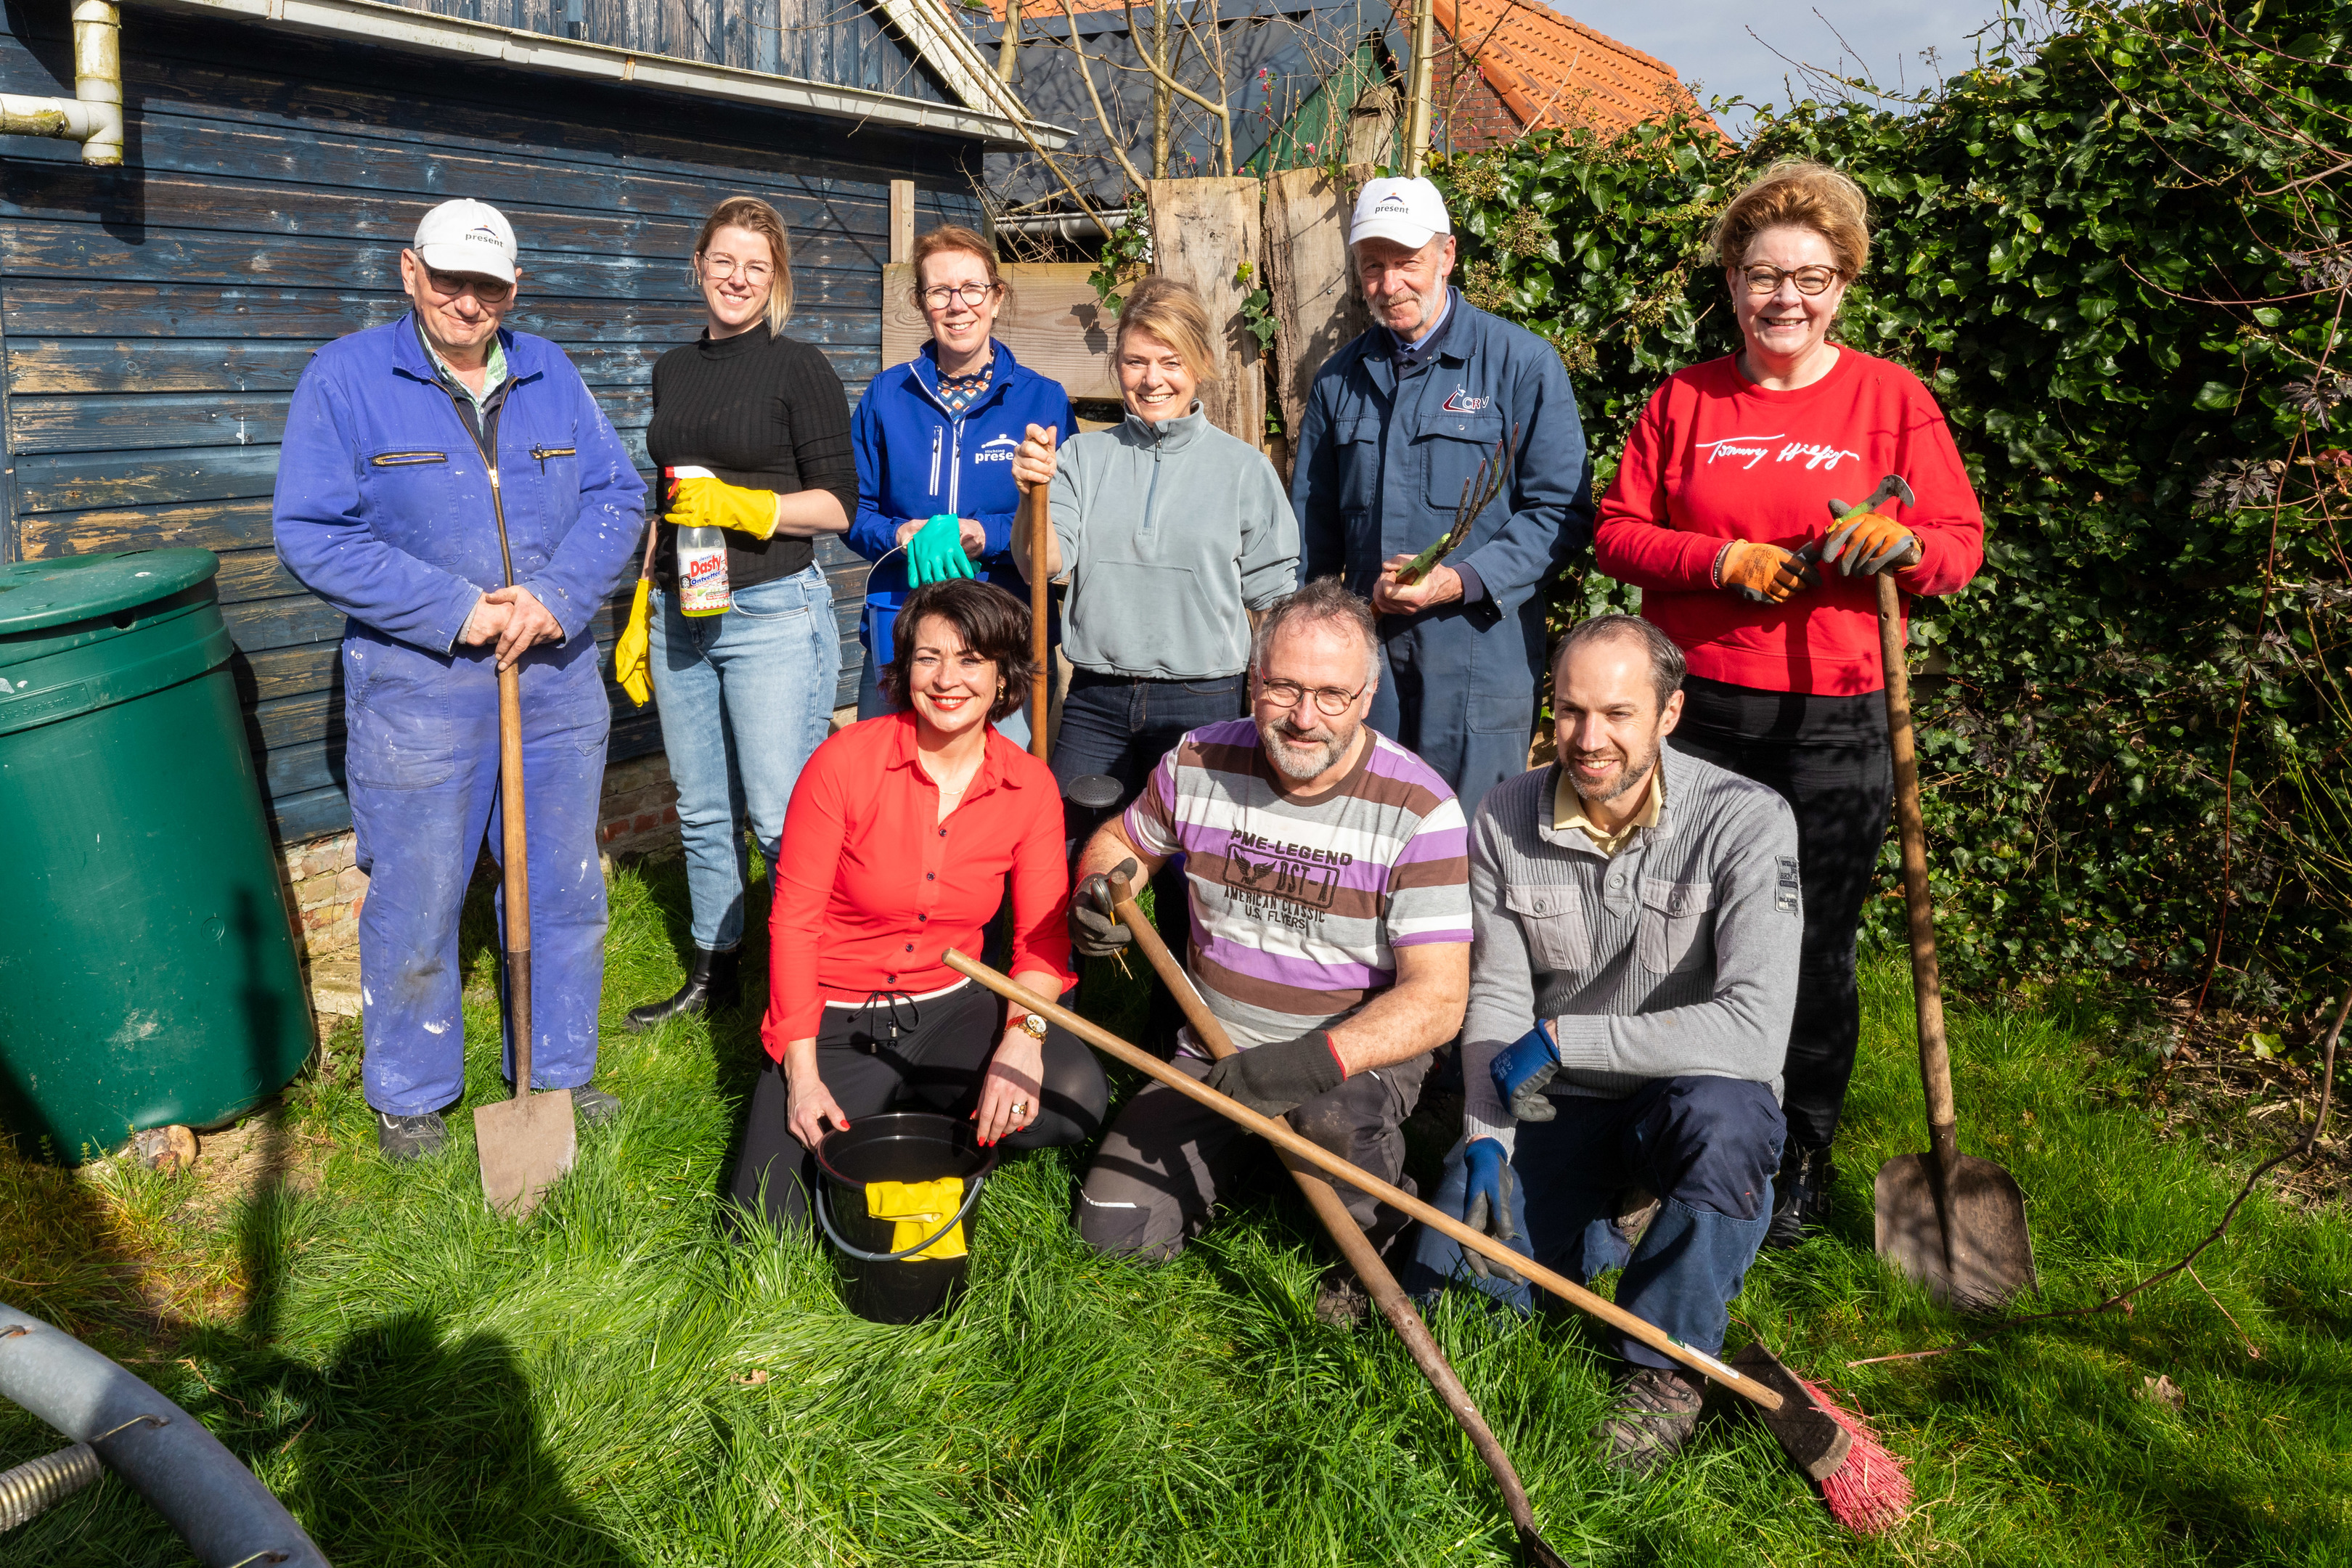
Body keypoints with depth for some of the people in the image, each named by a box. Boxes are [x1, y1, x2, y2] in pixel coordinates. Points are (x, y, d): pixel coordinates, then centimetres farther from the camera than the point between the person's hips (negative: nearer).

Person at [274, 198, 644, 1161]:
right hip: (418, 690, -4)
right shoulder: (346, 377, -4)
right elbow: (311, 535, -10)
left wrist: (556, 596, -14)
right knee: (415, 903, 5)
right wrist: (454, 611, -17)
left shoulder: (550, 375, 8)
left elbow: (617, 496, 3)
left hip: (558, 681, 4)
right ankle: (410, 1096, 26)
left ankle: (558, 1072, 31)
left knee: (566, 888, 13)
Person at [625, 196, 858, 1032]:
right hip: (682, 617, 6)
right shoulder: (673, 370, 15)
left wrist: (742, 506, -19)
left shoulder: (801, 368, -3)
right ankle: (714, 969, 27)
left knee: (782, 817, -7)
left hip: (774, 611, -6)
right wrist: (641, 611, 21)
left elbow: (838, 504, -7)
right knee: (703, 811, 13)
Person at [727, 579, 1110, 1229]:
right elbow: (793, 919, -9)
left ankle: (914, 1109, 3)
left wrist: (1024, 1034, -24)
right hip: (836, 1018, -2)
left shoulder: (1030, 786, -4)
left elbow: (1044, 936, -3)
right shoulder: (845, 761, -13)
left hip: (949, 1006, 2)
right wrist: (802, 1073, -14)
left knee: (1077, 1099, -25)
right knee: (773, 1221, -17)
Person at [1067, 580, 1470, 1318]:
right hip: (1216, 1051, 4)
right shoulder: (1199, 763, -6)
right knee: (1116, 1230, -6)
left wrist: (1318, 1060, -39)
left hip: (1361, 1051, -4)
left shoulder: (1419, 808, -18)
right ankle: (1244, 1149, 22)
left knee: (1336, 1118, -39)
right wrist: (1096, 891, -10)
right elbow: (1119, 839, 15)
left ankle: (1377, 1244, -4)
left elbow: (1438, 998, -23)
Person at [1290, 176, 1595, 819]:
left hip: (1480, 652, -4)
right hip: (1364, 653, 4)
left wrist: (1463, 581, -17)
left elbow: (1562, 512, -5)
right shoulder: (1339, 379, 14)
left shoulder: (1522, 363, -1)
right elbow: (1311, 532, 19)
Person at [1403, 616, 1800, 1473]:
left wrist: (1562, 1038, -26)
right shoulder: (1503, 818, -5)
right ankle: (1615, 1219, 20)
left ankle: (1669, 1368, -12)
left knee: (1722, 1111, -39)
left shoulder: (1747, 821, -20)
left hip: (1690, 1096, -3)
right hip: (1555, 1111, 4)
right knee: (1444, 1279, -13)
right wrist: (1486, 1136, -13)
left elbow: (1754, 1028, -30)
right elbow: (1497, 997, 1)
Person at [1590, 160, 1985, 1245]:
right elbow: (1615, 534, 5)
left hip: (1831, 726, -1)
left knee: (1814, 946, 4)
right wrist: (1722, 560, -11)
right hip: (1690, 712, 1)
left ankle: (1802, 1156, 25)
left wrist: (1905, 543, -18)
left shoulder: (1891, 397, 5)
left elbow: (1964, 544, 5)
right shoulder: (1685, 400, 9)